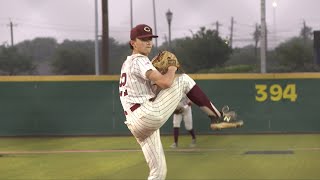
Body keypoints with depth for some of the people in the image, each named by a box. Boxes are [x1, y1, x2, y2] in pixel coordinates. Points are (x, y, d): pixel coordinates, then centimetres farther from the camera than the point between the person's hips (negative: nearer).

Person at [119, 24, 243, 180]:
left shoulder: (127, 63, 25)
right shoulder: (139, 60, -5)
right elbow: (165, 82, -20)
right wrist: (172, 70, 1)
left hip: (137, 126, 9)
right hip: (149, 115, -9)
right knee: (184, 80, -1)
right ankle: (216, 117, 0)